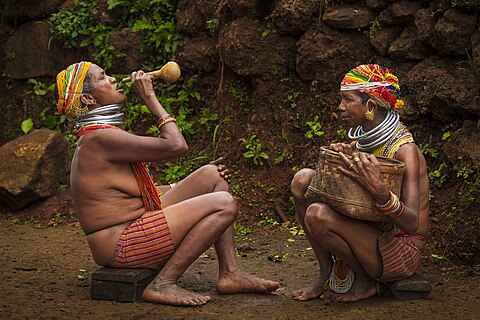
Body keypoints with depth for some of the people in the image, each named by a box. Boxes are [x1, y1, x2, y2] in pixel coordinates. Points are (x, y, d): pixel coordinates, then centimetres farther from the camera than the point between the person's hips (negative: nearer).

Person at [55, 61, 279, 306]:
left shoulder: (97, 137, 16)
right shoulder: (100, 138, -18)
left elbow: (142, 192, 19)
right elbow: (176, 146, -21)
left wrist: (199, 182, 13)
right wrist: (150, 98, -10)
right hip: (123, 246, -11)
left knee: (213, 176, 11)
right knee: (224, 204, -17)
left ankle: (229, 273, 7)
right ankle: (163, 284, -14)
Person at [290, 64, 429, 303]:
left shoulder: (405, 150, -20)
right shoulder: (363, 141, 4)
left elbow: (412, 224, -29)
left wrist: (378, 189, -45)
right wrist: (342, 157, -13)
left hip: (401, 251, -8)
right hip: (372, 233, 8)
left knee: (317, 215, -29)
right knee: (303, 179, -1)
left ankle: (365, 282, -4)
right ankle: (327, 274, 4)